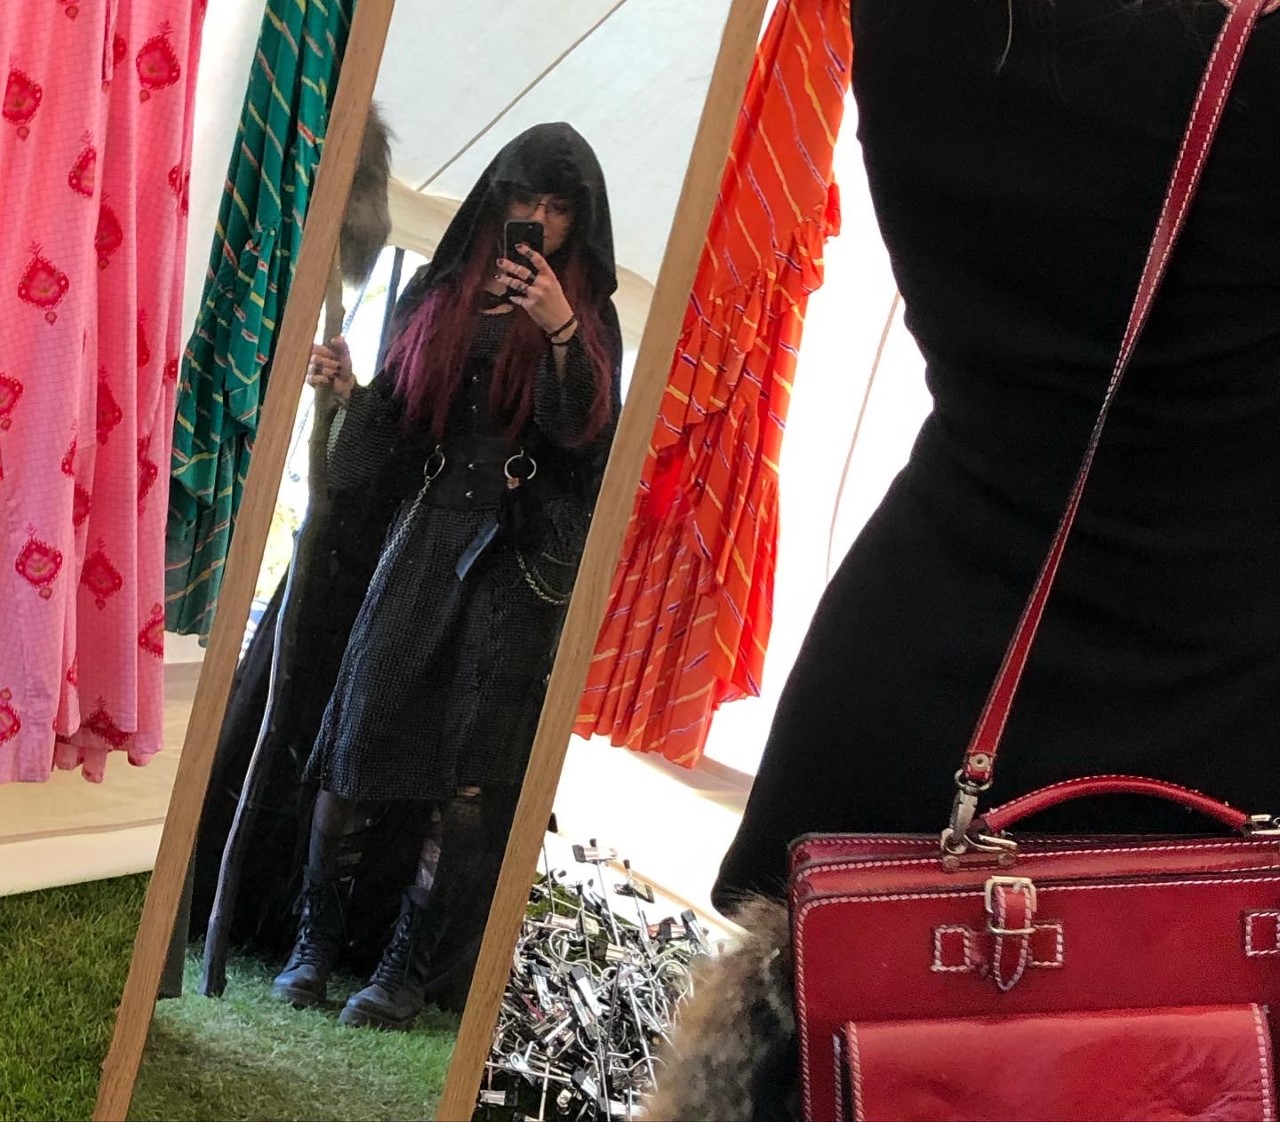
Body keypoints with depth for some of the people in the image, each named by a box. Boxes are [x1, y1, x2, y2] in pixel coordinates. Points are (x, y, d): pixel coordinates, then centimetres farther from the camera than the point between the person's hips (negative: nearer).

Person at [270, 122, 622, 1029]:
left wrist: (561, 333, -21)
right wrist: (348, 388, -7)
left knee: (470, 771, -4)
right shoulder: (437, 295, 11)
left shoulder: (588, 315, 5)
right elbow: (396, 423, 12)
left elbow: (585, 435, -9)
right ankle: (316, 940, 10)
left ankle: (410, 966, 5)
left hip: (521, 557, -2)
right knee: (360, 734, -2)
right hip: (425, 536, 2)